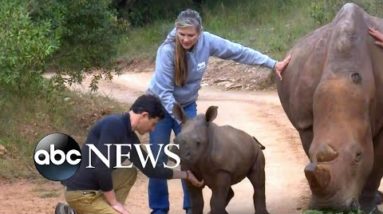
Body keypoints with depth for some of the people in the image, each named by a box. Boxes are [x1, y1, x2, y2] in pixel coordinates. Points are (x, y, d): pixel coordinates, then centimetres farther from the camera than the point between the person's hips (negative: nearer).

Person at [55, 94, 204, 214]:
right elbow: (101, 169, -25)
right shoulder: (113, 125, -18)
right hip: (81, 193, -10)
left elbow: (150, 169, 24)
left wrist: (185, 175, 29)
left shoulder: (130, 138, 11)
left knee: (129, 174, 25)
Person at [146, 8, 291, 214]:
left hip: (187, 106, 3)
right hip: (161, 105, -3)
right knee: (158, 159, -2)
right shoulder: (167, 50, -30)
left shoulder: (206, 42, -19)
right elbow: (163, 90, -28)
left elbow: (239, 52, -11)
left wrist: (273, 64, -11)